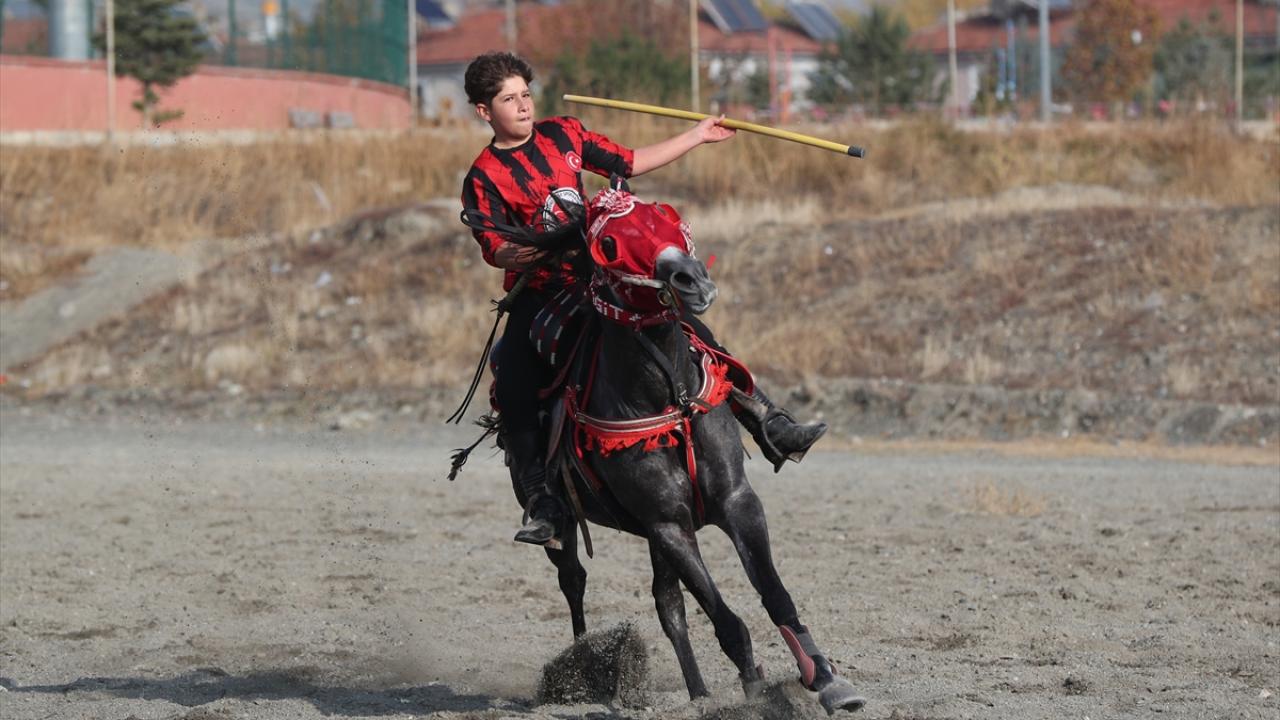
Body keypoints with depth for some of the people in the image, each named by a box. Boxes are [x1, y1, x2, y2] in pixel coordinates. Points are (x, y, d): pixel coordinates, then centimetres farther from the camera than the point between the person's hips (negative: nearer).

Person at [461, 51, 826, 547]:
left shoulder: (563, 134, 8)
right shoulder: (483, 179, -6)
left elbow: (631, 163, 17)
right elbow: (495, 250, -15)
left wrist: (698, 136, 20)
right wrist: (525, 253, -36)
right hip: (537, 297, -4)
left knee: (692, 332, -6)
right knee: (514, 392, -23)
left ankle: (770, 427, -1)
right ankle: (541, 502, -15)